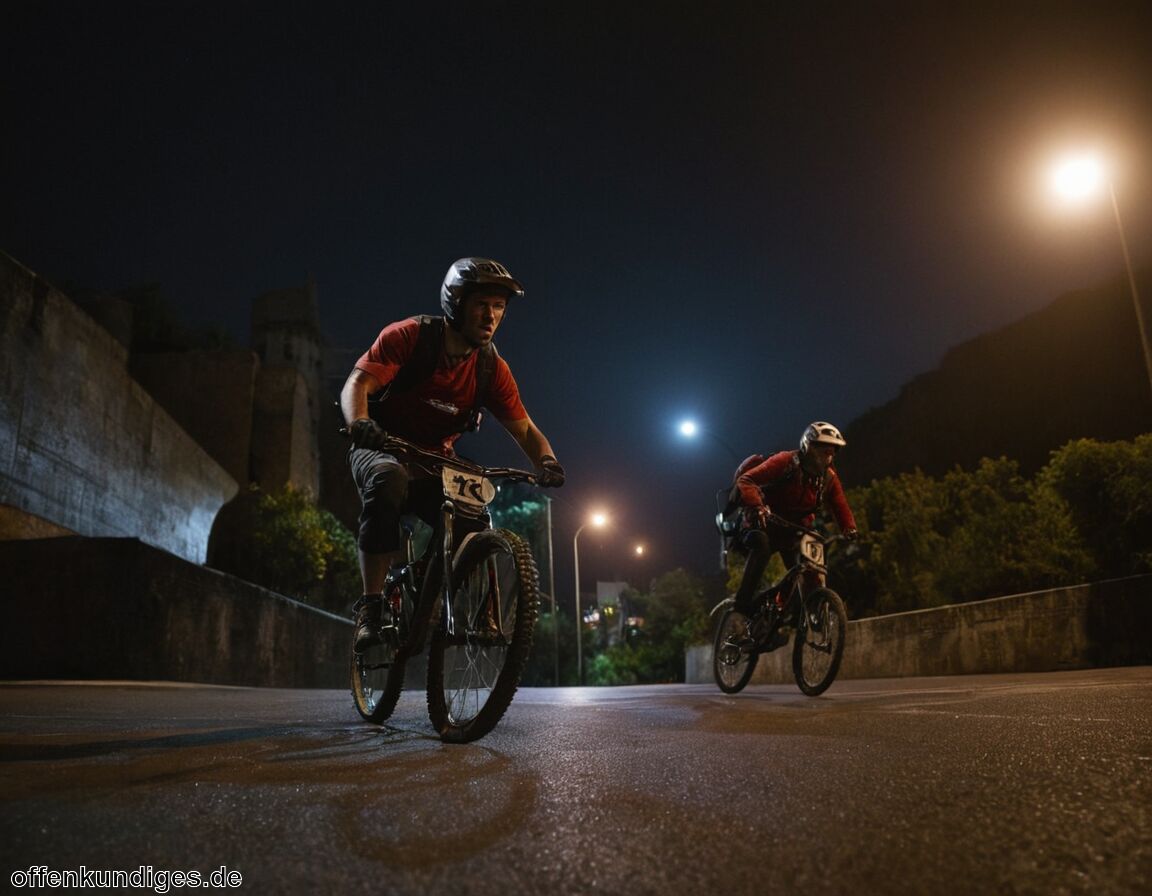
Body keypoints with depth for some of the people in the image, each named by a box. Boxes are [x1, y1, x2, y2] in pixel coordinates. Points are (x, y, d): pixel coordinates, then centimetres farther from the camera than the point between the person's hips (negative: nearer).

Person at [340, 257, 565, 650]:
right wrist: (360, 423, -46)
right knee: (388, 482, -38)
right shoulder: (407, 336, -16)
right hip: (381, 450, -3)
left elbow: (525, 429, -7)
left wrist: (546, 461, -28)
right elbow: (356, 384, -23)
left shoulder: (492, 368, -6)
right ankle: (371, 606, -29)